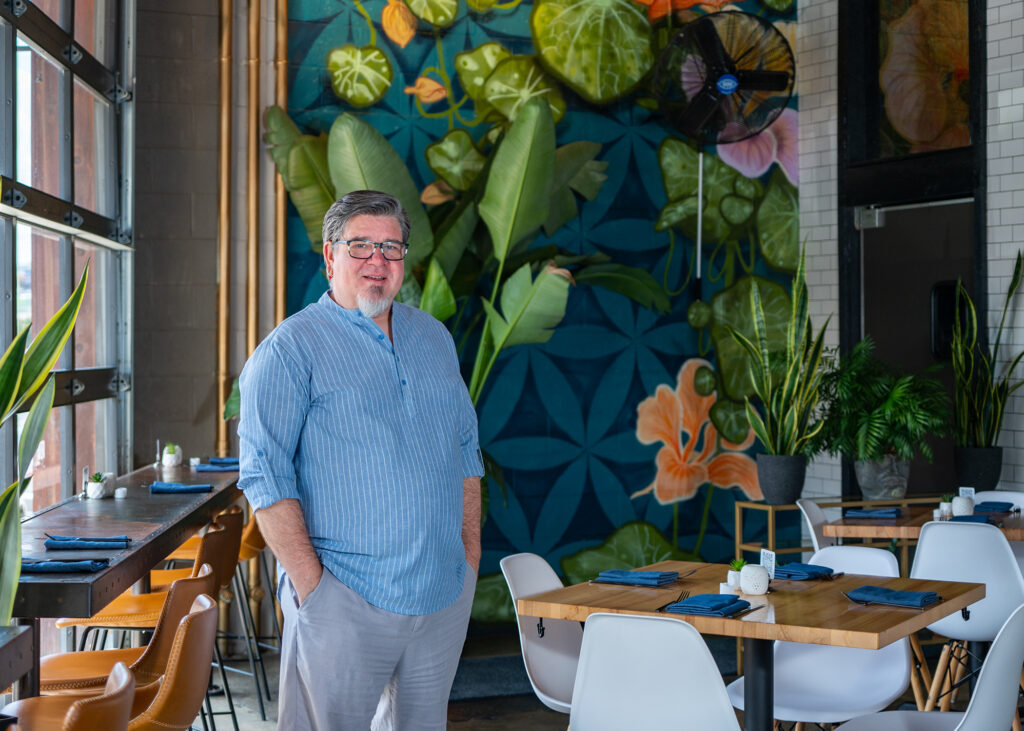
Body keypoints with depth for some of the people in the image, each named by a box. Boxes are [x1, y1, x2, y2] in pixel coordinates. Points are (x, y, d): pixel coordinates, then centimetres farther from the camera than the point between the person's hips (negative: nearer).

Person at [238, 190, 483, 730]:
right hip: (343, 599, -5)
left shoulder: (434, 338, 13)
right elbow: (265, 474, -12)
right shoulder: (292, 348, -6)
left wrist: (470, 552, 10)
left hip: (446, 594, 6)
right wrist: (310, 583, -17)